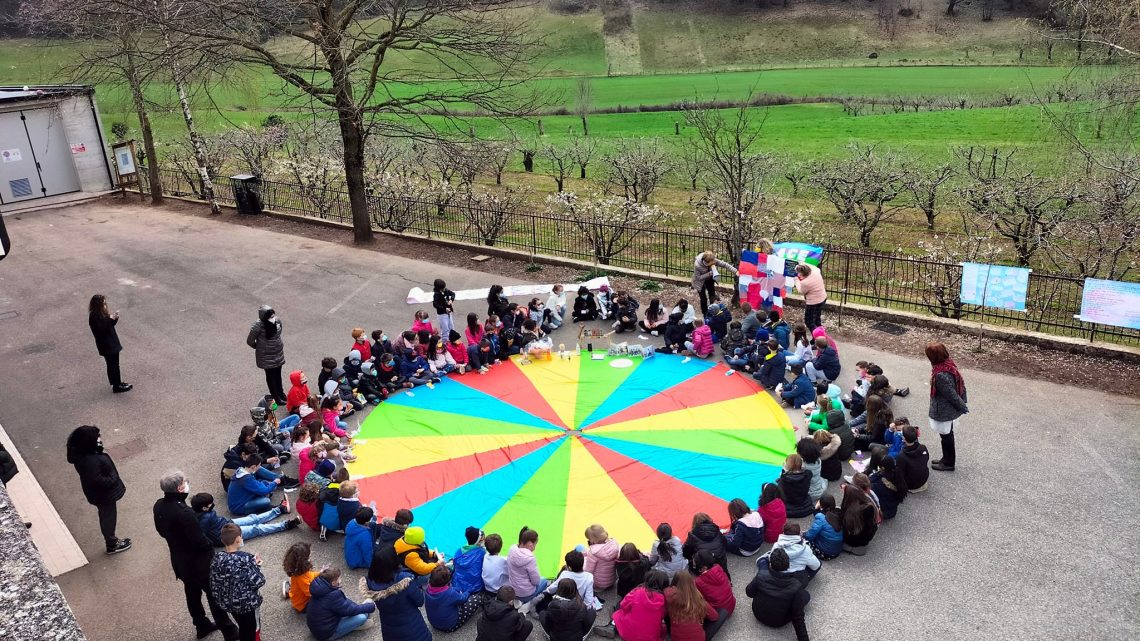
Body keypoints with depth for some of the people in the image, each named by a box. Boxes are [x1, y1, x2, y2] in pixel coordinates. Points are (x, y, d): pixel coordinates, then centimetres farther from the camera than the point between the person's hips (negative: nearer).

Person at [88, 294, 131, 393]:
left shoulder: (102, 313, 7)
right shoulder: (94, 317, -20)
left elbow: (110, 325, 12)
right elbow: (101, 329, -27)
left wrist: (114, 318, -7)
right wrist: (110, 320, -27)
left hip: (112, 342, 9)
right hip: (106, 345, -9)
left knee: (114, 364, 18)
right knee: (113, 365, -1)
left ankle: (118, 383, 30)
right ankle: (116, 387, 7)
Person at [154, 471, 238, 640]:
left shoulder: (159, 506, -8)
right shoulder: (184, 512, -34)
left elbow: (162, 531, 9)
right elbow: (199, 540, -27)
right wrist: (211, 548, -8)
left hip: (179, 560, 8)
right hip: (198, 561, -8)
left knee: (192, 593, 24)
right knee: (214, 595, 7)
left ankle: (202, 626, 42)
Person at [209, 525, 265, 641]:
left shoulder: (217, 559, -11)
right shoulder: (246, 558, -26)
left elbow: (214, 584, -3)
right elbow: (258, 582, -22)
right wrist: (256, 565, -9)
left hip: (227, 603, 5)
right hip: (248, 603, -5)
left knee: (242, 627, 25)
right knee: (253, 629, 15)